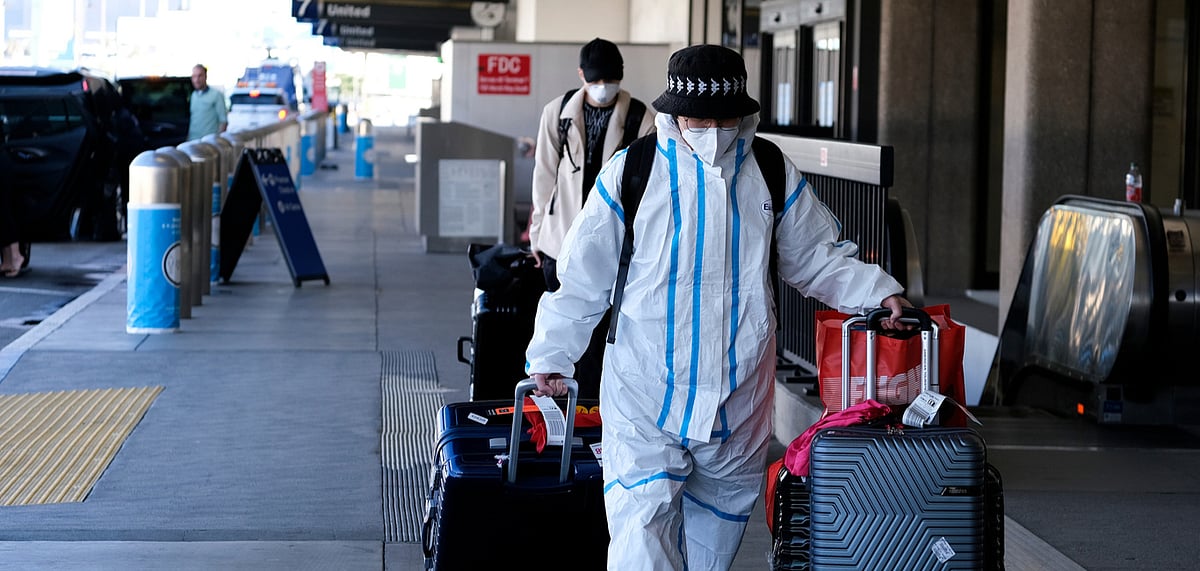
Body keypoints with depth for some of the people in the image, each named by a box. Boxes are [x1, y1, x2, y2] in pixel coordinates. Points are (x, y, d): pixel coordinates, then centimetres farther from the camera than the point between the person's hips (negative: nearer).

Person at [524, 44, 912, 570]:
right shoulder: (629, 176, -5)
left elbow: (817, 259, 14)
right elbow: (582, 276, 2)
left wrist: (877, 291, -1)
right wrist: (552, 355, 1)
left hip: (738, 403, 3)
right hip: (645, 395, -3)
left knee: (717, 526, 16)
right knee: (642, 529, -12)